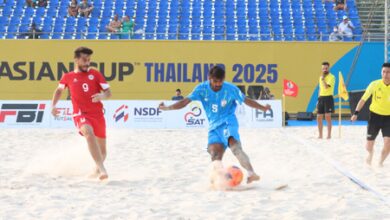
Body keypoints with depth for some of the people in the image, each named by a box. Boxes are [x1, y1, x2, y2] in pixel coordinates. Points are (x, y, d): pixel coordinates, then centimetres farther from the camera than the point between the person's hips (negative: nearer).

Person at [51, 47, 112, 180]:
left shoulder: (95, 74, 7)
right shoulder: (68, 77, 7)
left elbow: (108, 92, 5)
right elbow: (59, 90, 27)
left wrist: (102, 96, -18)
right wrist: (53, 105, 14)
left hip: (98, 114, 3)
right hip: (81, 114, -3)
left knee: (102, 148, 12)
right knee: (89, 133, -36)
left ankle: (97, 170, 45)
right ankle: (102, 169, -43)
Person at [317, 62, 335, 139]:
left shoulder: (331, 77, -7)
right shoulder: (321, 77, 16)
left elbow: (326, 87, -22)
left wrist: (323, 79, -12)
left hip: (328, 98, -7)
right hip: (321, 98, 7)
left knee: (328, 117, -9)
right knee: (319, 117, 5)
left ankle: (329, 135, -2)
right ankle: (320, 135, 14)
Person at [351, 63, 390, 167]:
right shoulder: (374, 84, -12)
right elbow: (363, 99, -4)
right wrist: (356, 113, -10)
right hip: (375, 116, 0)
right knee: (369, 145, 5)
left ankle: (380, 162, 12)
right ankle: (370, 154, 43)